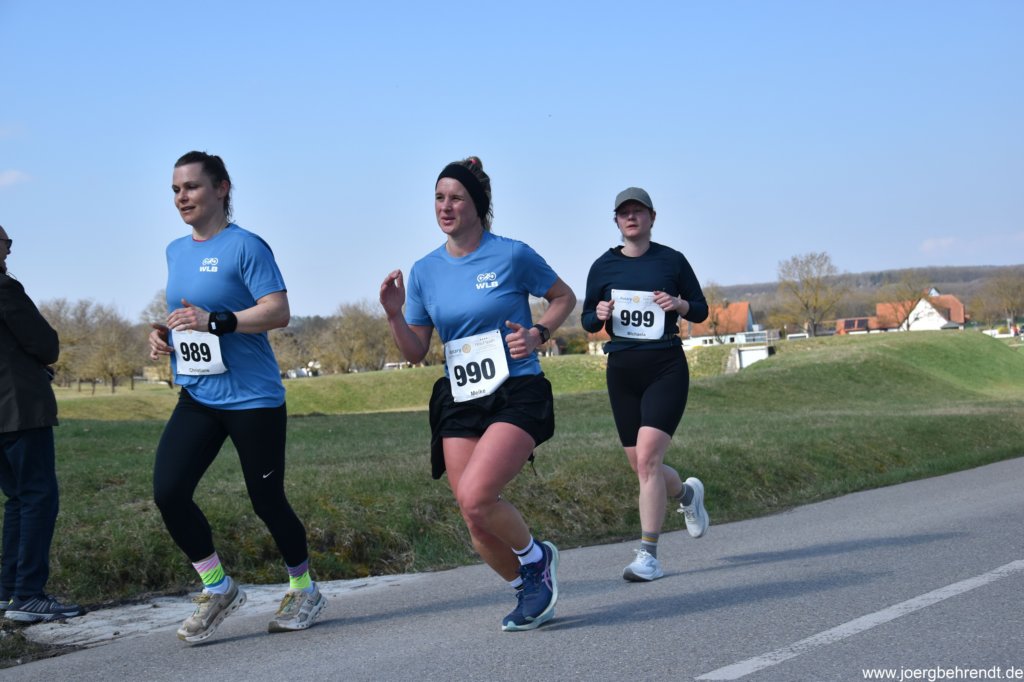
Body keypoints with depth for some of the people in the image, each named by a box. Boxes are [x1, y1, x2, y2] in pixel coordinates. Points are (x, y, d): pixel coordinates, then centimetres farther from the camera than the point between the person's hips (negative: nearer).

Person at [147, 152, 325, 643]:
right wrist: (164, 333, 5)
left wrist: (215, 322, -26)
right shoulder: (176, 251, 13)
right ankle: (218, 589, 8)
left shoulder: (245, 247, -9)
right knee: (167, 491, -9)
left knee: (266, 499, 2)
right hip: (197, 398, 6)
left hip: (252, 399, -6)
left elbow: (279, 311, -17)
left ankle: (303, 592, 25)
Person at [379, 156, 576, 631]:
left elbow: (564, 297, 9)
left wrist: (537, 334, -7)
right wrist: (394, 314, -9)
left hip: (516, 394, -5)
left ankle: (537, 558, 5)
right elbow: (415, 352, 9)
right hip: (459, 402, 5)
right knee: (476, 522, 2)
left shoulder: (512, 255, -5)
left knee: (474, 497, -24)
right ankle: (531, 592, 28)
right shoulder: (424, 271, 6)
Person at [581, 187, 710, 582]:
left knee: (648, 457, -18)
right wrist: (600, 315, -11)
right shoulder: (604, 266, 5)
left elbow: (701, 311, 8)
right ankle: (687, 493, 43)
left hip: (666, 368, -3)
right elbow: (587, 321, 12)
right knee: (640, 466, 8)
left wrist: (680, 304, -13)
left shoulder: (672, 261, 0)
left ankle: (648, 556, -13)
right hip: (622, 371, 4)